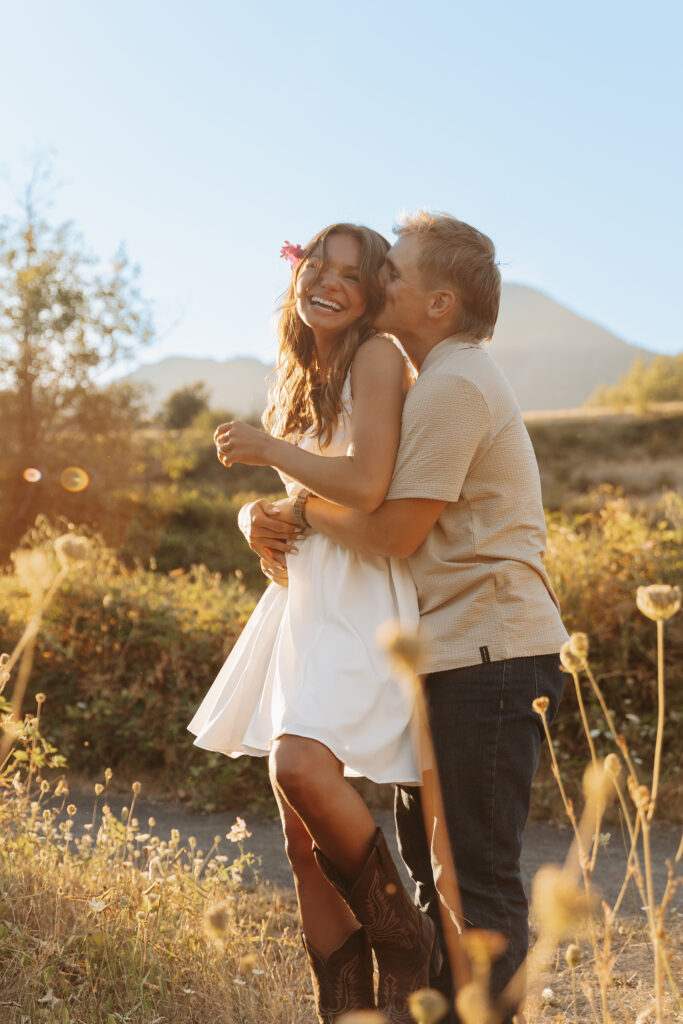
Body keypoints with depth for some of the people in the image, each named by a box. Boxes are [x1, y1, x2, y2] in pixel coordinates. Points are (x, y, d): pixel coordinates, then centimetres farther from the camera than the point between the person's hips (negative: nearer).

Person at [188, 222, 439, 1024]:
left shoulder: (378, 356, -5)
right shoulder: (302, 378, 19)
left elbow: (366, 486, -19)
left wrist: (265, 448, -6)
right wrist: (265, 523, 6)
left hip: (362, 601, -8)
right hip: (303, 597, 8)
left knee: (301, 767, -28)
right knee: (303, 837, 5)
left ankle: (404, 943, -5)